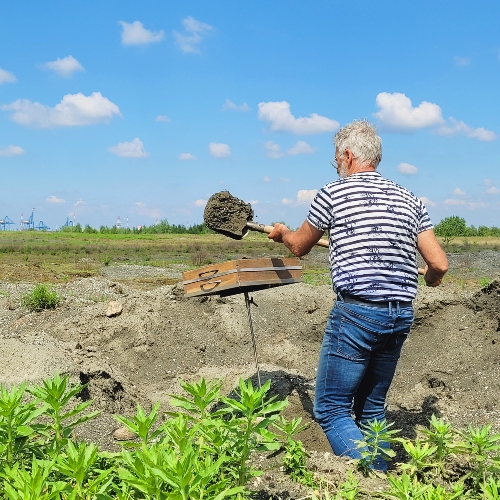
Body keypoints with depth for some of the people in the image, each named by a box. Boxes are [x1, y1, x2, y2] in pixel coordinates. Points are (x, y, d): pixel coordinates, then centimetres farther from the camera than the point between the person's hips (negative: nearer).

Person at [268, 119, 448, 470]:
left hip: (356, 312, -6)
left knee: (331, 409, 0)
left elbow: (300, 247, 14)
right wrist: (430, 280, 30)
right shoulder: (409, 200, 10)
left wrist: (283, 234, 37)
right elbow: (440, 264, 6)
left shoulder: (333, 194, -2)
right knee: (372, 408, 18)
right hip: (401, 316, 6)